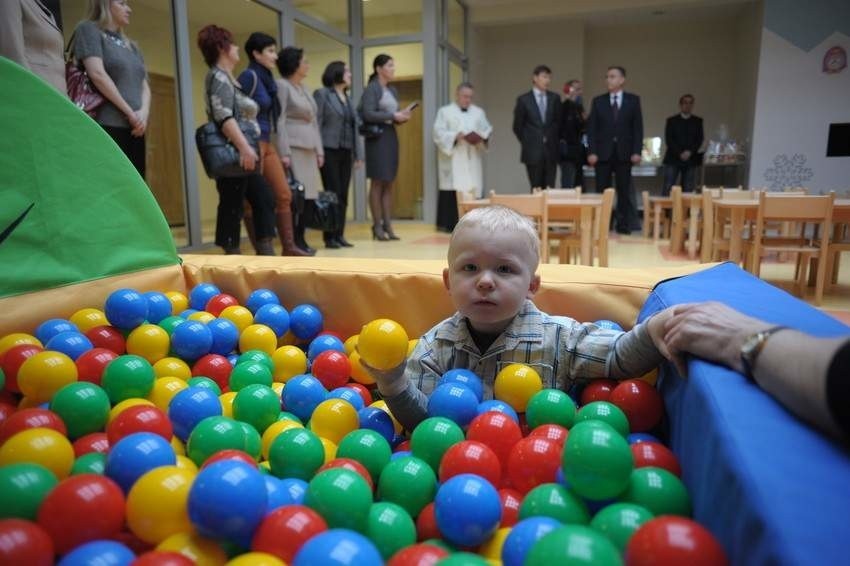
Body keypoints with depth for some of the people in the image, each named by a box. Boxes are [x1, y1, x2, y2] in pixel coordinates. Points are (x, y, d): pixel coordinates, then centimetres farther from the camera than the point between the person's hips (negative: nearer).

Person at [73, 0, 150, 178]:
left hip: (134, 129, 6)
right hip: (106, 126, -6)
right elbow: (97, 74, -8)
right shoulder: (89, 30, 6)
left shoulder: (132, 46, 25)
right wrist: (129, 112, -10)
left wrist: (144, 112, -5)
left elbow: (144, 86, 15)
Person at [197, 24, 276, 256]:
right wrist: (244, 147, -29)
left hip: (244, 154, 10)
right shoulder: (218, 77, -6)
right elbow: (224, 117, -20)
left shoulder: (229, 78, 22)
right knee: (232, 206, -7)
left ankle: (266, 252, 9)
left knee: (264, 200, 7)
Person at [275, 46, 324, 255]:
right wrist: (283, 152, -19)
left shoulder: (304, 88, 20)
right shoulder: (282, 85, -4)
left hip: (309, 148, 8)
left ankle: (300, 239, 12)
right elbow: (279, 121, -12)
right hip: (293, 147, -8)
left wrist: (319, 149, 12)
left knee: (309, 195, 4)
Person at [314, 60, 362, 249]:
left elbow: (353, 126, 19)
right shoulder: (322, 94, 0)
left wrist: (357, 153, 13)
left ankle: (339, 235, 10)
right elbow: (316, 124, -7)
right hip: (330, 151, -6)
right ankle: (330, 237, -2)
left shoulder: (347, 98, 19)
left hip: (346, 152, 6)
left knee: (343, 195, 4)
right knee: (333, 194, -8)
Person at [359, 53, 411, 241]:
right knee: (378, 183, -6)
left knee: (389, 184, 5)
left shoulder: (393, 91, 18)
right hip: (377, 137, -7)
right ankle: (377, 226, 0)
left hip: (391, 137, 7)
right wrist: (393, 116, -15)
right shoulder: (371, 88, -5)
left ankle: (388, 225, 9)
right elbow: (368, 114, -16)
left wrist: (403, 116, -2)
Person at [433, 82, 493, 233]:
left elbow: (488, 130, 12)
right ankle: (449, 223, -4)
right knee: (453, 190, -8)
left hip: (472, 159, 4)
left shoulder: (479, 112, 17)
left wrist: (481, 137, -10)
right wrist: (456, 136, -18)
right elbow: (439, 133, -4)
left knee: (474, 188, -3)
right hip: (452, 160, -3)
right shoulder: (445, 111, 6)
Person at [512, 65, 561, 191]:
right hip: (533, 152, -2)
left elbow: (559, 122, 14)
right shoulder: (523, 100, -1)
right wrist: (527, 143, 4)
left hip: (551, 151, 2)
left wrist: (555, 141, 9)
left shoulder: (555, 98, 7)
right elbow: (517, 127, 3)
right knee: (536, 189, 1)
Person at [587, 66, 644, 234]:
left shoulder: (633, 100, 7)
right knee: (602, 191, 0)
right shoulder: (598, 101, 8)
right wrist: (591, 151, -7)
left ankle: (623, 225, 10)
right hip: (603, 153, 0)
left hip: (624, 153, 0)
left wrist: (637, 151, -6)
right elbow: (592, 128, 3)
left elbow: (638, 127, 3)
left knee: (624, 191, 3)